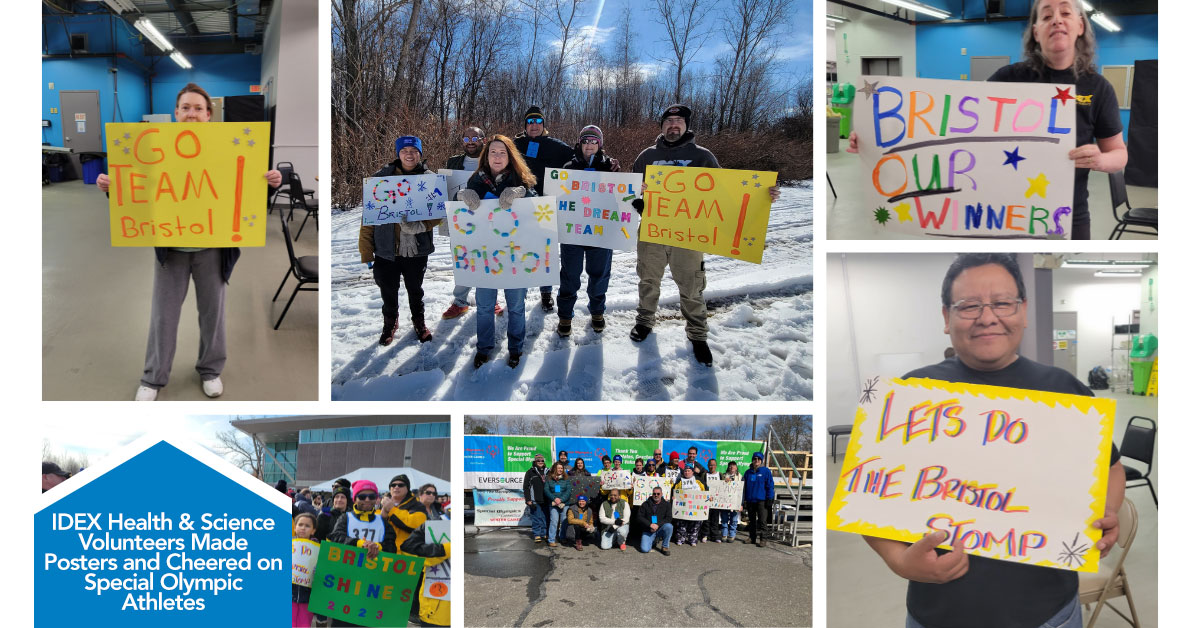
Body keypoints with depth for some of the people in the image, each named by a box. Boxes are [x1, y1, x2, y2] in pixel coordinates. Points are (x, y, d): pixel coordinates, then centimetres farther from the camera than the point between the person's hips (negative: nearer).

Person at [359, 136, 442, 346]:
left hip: (417, 249, 0)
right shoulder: (381, 177, -4)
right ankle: (390, 324, 38)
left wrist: (419, 225, -23)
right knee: (388, 291, 13)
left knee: (415, 290, 16)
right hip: (386, 249, 0)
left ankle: (419, 323, 40)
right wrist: (366, 251, -6)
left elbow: (438, 213, -2)